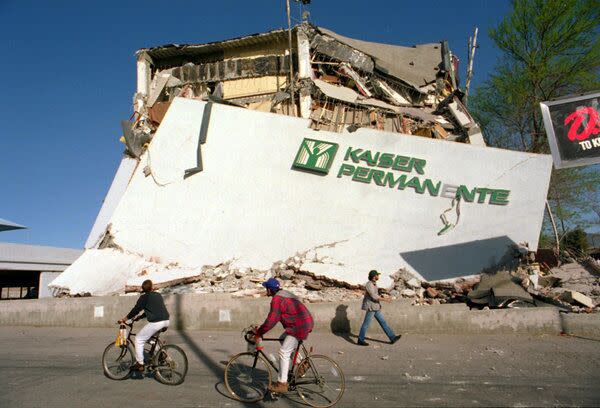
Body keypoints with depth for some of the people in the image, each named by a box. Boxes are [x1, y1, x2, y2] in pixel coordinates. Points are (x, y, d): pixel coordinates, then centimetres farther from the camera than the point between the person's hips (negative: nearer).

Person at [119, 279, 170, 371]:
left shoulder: (144, 297, 1)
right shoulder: (158, 295, 20)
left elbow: (136, 310, 1)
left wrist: (124, 319, 12)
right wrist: (139, 317, 35)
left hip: (156, 323, -7)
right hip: (166, 322, 7)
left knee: (139, 339, 7)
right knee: (154, 336, 34)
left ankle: (140, 364, 6)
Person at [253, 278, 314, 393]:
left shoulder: (277, 299, -15)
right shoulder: (283, 294, 18)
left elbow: (271, 320, -17)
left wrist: (258, 333, -7)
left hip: (300, 326, -10)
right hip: (306, 322, 10)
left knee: (284, 353, -6)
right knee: (282, 339, 24)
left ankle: (282, 384, -2)